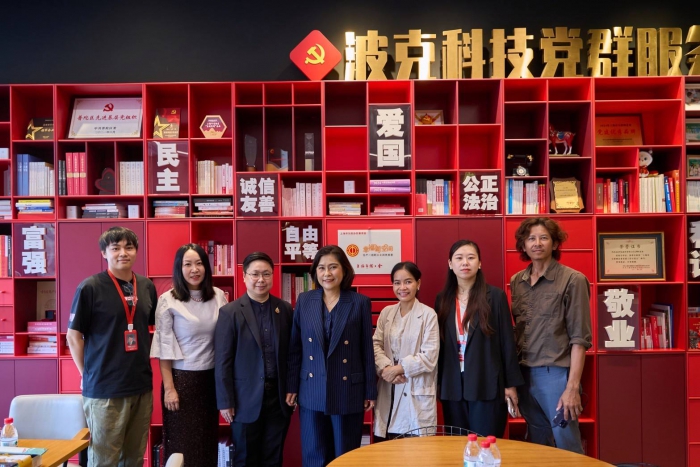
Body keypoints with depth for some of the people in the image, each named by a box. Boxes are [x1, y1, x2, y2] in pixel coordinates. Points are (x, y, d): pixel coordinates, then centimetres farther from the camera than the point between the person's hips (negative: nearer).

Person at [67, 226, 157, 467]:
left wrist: (143, 365, 10)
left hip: (142, 387, 5)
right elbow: (73, 336, -5)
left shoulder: (147, 286, 4)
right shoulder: (90, 287, -10)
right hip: (104, 389, -4)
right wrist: (88, 375, -3)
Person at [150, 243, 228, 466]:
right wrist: (169, 388, -9)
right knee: (182, 444, 8)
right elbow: (164, 348, -7)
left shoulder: (218, 297, 1)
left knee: (208, 440, 13)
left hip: (211, 377, 3)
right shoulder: (168, 301, -8)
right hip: (181, 378, -3)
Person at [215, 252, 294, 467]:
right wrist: (225, 401, -8)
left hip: (279, 397, 3)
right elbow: (223, 361, -7)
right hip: (246, 399, -2)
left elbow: (291, 353, 7)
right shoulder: (230, 312, -7)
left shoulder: (285, 309, 2)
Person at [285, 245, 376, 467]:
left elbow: (367, 350, -2)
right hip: (311, 392, 2)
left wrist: (370, 391, 0)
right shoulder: (304, 300, 1)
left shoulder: (360, 302, -4)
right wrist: (291, 386, 4)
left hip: (348, 392, -1)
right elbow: (295, 347, 5)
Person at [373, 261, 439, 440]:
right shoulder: (386, 313, 8)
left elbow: (429, 357, -11)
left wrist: (397, 369, -13)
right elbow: (375, 345, 3)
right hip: (388, 393, 4)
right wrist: (386, 368, -14)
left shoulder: (428, 314, -7)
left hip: (416, 395, -4)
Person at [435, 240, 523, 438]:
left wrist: (511, 384, -3)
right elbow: (440, 344, 7)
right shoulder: (443, 299, 5)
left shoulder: (495, 296, -4)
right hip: (452, 387, 3)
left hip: (487, 385, -3)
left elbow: (507, 342, -2)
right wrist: (438, 383, 7)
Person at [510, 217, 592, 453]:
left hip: (556, 373, -5)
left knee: (567, 446, 5)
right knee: (537, 445, 16)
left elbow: (579, 338, -10)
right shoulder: (516, 282, 7)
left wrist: (572, 387, -14)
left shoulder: (573, 280, -7)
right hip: (524, 373, 5)